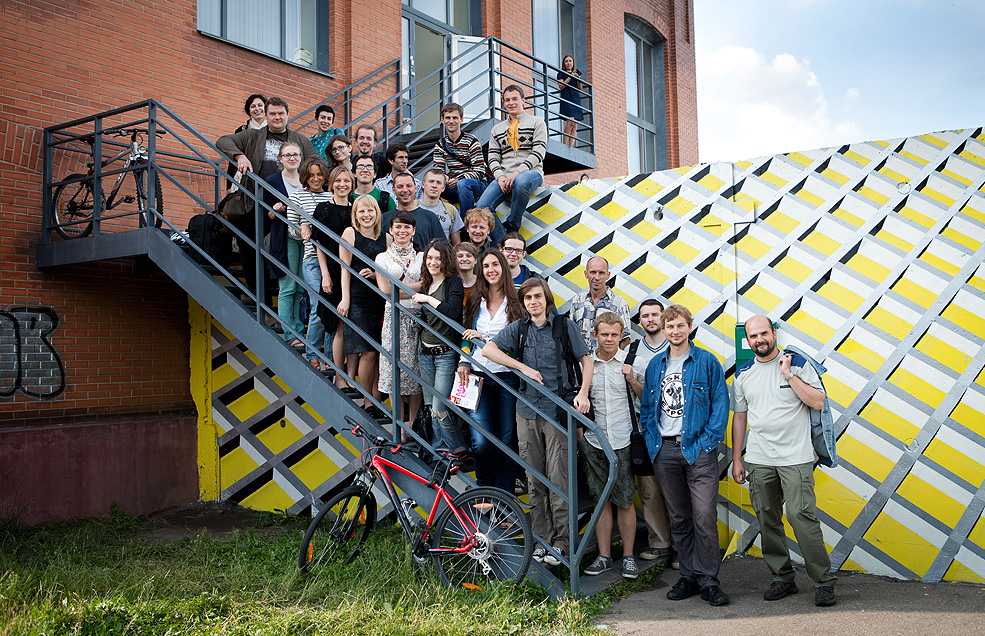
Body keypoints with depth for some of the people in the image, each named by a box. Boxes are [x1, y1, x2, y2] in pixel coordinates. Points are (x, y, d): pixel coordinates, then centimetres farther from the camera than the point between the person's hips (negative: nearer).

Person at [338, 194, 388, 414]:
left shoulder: (385, 237, 10)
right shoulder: (350, 233, 0)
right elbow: (345, 268, -2)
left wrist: (376, 274, -6)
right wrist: (345, 299, -7)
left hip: (380, 299, 4)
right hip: (358, 298, -4)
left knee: (379, 352, 2)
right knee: (368, 352, -8)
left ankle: (376, 399, 12)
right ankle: (368, 402, 5)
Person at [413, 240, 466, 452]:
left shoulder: (454, 282, -9)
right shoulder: (426, 284, 12)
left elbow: (453, 311, -26)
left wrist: (428, 299, -20)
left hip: (446, 353, -7)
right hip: (426, 352, 7)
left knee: (440, 408, -10)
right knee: (430, 408, 12)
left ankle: (459, 451, 7)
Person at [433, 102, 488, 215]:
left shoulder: (471, 142, -7)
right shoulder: (440, 145, 8)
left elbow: (480, 172, -13)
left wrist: (458, 180, -30)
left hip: (478, 185, -4)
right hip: (454, 186, 4)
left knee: (462, 184, -39)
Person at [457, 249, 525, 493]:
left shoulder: (515, 302, 1)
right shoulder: (475, 301, 12)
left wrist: (484, 337, -12)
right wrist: (464, 362, 6)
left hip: (506, 377, -1)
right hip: (478, 375, 2)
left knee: (507, 440, 3)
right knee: (481, 442, -8)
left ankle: (504, 495, 18)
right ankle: (485, 489, 16)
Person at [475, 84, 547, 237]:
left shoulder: (537, 123, 10)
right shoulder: (497, 129, 23)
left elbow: (538, 153, -3)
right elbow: (493, 157, 15)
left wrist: (517, 172, -16)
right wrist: (500, 176, -7)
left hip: (531, 172, -4)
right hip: (504, 176, 4)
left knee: (521, 181, -43)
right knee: (482, 207, -23)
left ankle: (511, 226, -22)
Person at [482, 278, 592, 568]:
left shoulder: (565, 326, 2)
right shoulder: (518, 328, 9)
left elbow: (586, 360, 5)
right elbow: (488, 350, 0)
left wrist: (583, 393, -9)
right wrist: (525, 368, -7)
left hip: (558, 411, -3)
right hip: (527, 410, 3)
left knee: (558, 478, -5)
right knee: (534, 480, 7)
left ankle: (560, 542, 3)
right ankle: (541, 540, 16)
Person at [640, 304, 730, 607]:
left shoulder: (707, 361, 1)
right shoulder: (655, 365, 12)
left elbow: (720, 403, -1)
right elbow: (646, 407, 17)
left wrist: (708, 440, -9)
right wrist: (652, 439, 4)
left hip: (698, 448, -4)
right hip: (665, 450, 4)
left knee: (705, 516, -7)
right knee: (678, 518, 10)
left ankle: (708, 579, 4)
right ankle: (688, 576, 20)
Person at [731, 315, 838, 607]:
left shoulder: (798, 364, 0)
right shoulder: (743, 373, 10)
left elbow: (818, 401, -7)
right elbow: (739, 416, 13)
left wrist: (789, 375, -13)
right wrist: (736, 459, 11)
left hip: (795, 457, -4)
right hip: (758, 460, 4)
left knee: (801, 515, -10)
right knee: (767, 520, 6)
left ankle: (823, 580, 2)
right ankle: (782, 577, 19)